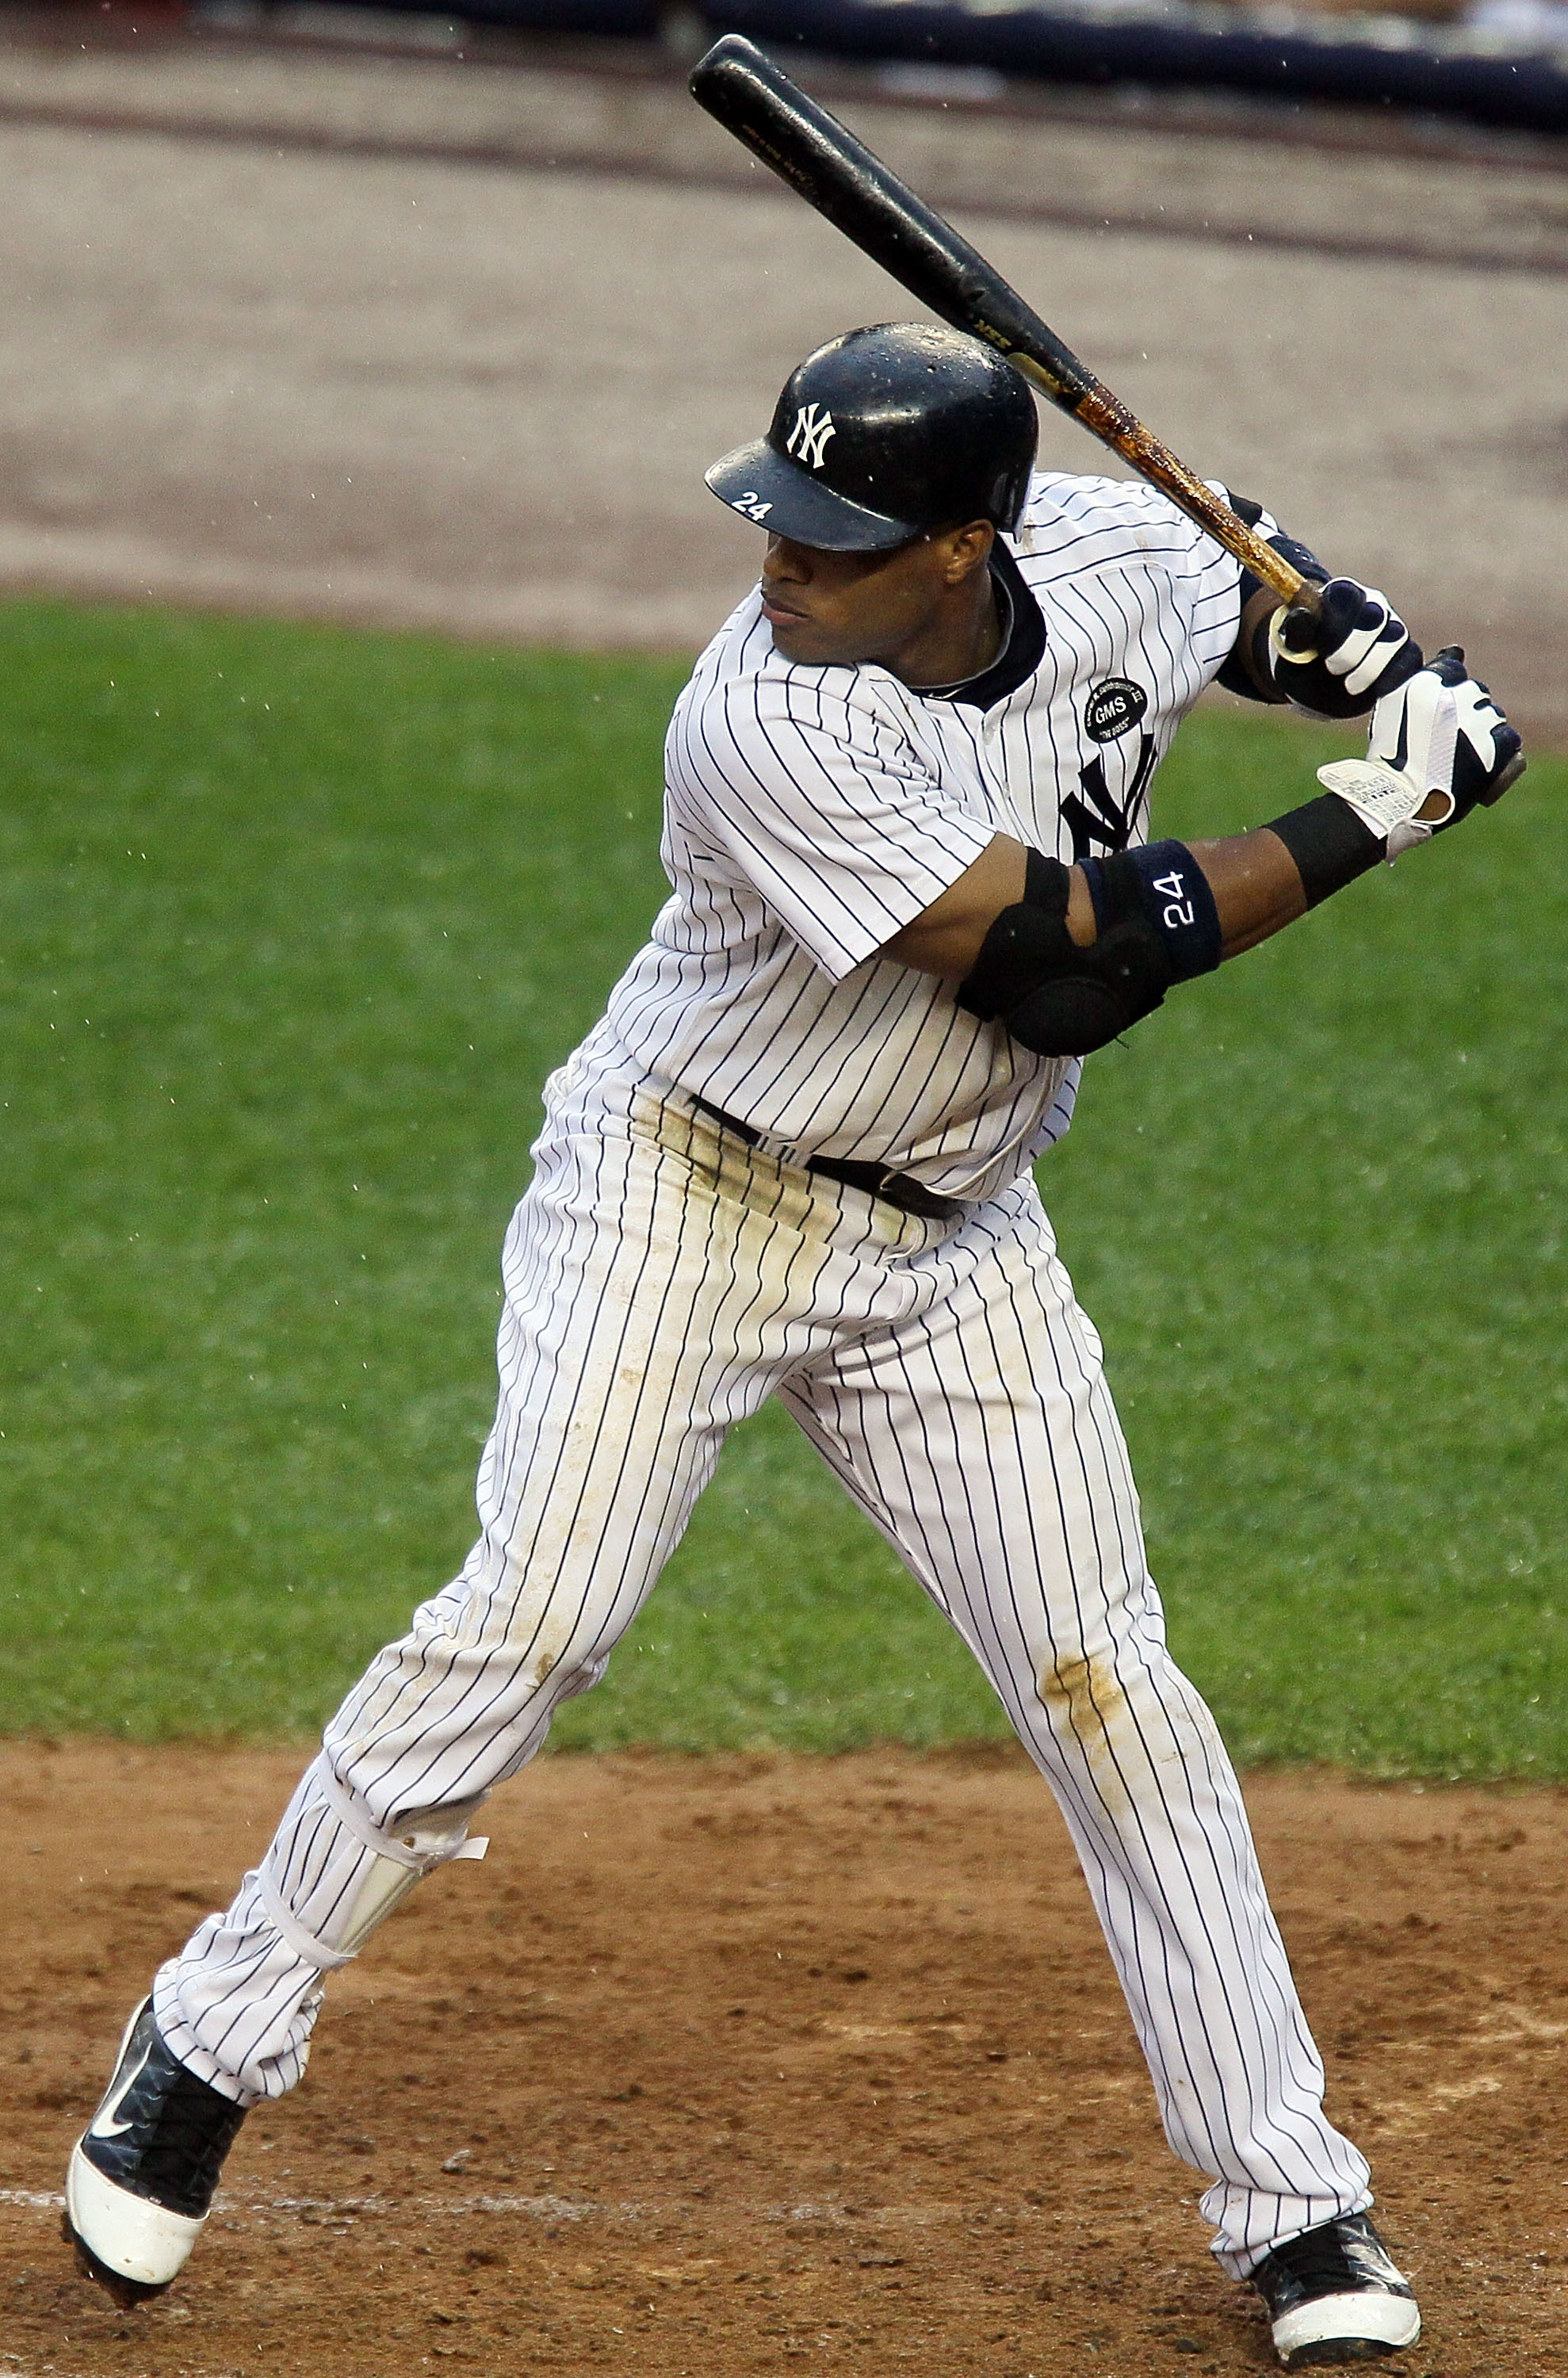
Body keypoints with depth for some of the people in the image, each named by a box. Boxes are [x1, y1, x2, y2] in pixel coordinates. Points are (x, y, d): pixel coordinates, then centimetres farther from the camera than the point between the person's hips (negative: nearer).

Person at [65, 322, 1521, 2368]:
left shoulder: (1109, 550, -12)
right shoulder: (768, 726, -30)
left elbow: (1268, 607, 13)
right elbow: (1061, 974, -30)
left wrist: (1407, 685, -9)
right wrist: (1362, 828, -26)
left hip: (951, 1248, 5)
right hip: (683, 1203, -4)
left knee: (1113, 1697, 1)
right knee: (528, 1626, -13)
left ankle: (1296, 2201, 8)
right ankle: (212, 2045, 4)